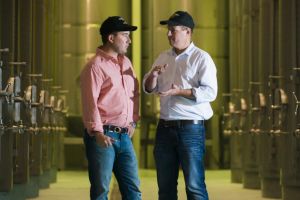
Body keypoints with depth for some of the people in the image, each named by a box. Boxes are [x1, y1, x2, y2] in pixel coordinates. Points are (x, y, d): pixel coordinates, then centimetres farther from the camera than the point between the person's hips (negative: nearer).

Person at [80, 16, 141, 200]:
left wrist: (132, 121, 14)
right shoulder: (96, 65, -9)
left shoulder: (126, 63, 16)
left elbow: (134, 93, 24)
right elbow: (90, 101, -16)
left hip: (124, 136, 7)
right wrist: (98, 133, -22)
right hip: (103, 136, -7)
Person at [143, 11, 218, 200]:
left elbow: (210, 92, -15)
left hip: (191, 128, -6)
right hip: (165, 128, 6)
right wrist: (153, 75, -5)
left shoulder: (201, 58, -6)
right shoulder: (163, 58, 14)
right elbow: (148, 88, 16)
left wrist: (179, 91, -22)